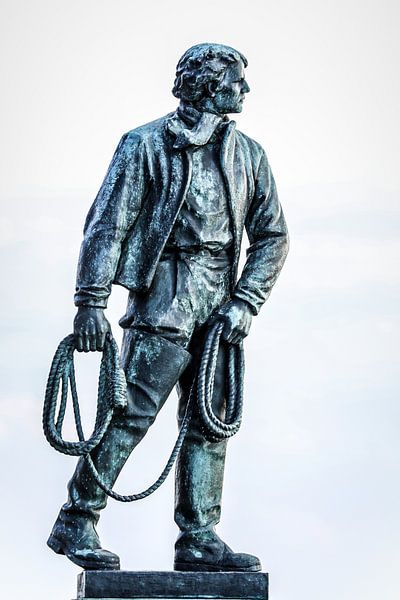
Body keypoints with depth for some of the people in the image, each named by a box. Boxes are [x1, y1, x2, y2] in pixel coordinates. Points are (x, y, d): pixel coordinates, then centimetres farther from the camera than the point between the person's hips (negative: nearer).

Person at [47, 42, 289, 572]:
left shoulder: (249, 156, 12)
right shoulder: (146, 145, -3)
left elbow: (272, 235, 13)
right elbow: (107, 224, -6)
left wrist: (245, 302, 1)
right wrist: (91, 301, -11)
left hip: (220, 304, 6)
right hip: (163, 296, -6)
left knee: (208, 423, 6)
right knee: (132, 413, -8)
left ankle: (199, 539, 12)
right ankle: (75, 524, 1)